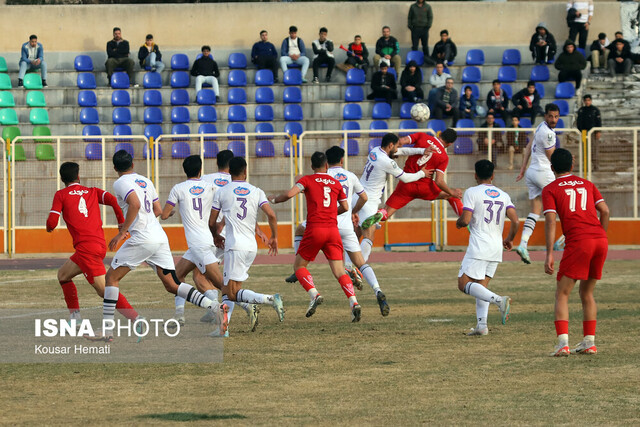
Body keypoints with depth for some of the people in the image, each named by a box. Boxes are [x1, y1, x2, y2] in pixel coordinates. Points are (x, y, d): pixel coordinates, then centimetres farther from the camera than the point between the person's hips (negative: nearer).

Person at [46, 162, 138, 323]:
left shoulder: (61, 195, 5)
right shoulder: (92, 192, 17)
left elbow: (52, 223, -2)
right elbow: (113, 200, 0)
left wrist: (49, 228, 21)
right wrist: (122, 224, 3)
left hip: (86, 247, -7)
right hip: (100, 245, 7)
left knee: (105, 290, -6)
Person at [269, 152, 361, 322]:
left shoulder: (307, 180, 3)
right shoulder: (335, 183, 14)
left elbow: (289, 194, -10)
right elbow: (345, 207, 19)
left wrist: (275, 199, 9)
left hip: (315, 230, -3)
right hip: (333, 230, 3)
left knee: (299, 266, 12)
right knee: (339, 271, 0)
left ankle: (314, 295, -10)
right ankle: (354, 303, -19)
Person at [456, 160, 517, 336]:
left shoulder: (472, 192, -5)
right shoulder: (503, 195, 11)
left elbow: (465, 219, -13)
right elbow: (515, 221, 3)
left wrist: (459, 222, 11)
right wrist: (510, 239, 21)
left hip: (479, 246, -6)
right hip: (497, 247, 6)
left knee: (464, 283, -7)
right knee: (482, 285, 14)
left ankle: (498, 300, -26)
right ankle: (482, 325, 4)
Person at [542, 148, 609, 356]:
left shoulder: (550, 190, 7)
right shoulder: (587, 184, 20)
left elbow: (550, 221, -4)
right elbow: (605, 210, 11)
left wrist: (549, 254, -7)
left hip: (578, 242, -5)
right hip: (600, 240, 5)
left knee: (562, 294, 1)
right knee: (587, 293, 19)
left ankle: (563, 343, -14)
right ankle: (589, 343, 15)